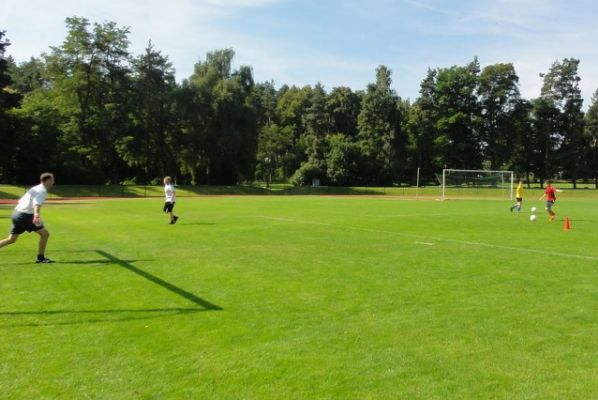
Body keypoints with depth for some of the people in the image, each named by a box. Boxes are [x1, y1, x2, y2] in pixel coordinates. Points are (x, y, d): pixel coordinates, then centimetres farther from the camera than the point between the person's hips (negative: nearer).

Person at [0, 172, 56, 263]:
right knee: (45, 234, -3)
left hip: (16, 214, 9)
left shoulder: (35, 188, 19)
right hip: (25, 216, -9)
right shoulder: (42, 191, -9)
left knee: (11, 239, 15)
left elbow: (20, 201, 25)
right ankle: (40, 258, 1)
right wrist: (37, 215, -43)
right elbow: (37, 204, -27)